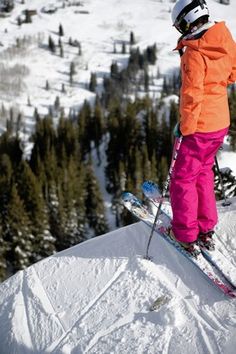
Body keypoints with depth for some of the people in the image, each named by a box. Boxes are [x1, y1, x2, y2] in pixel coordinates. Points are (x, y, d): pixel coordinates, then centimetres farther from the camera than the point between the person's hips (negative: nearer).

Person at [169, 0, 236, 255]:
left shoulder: (194, 54, -22)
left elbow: (192, 94, -23)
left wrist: (184, 127, -15)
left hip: (199, 128, -8)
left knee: (183, 178, 6)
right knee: (203, 172, 22)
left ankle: (185, 236, 16)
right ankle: (206, 229, 29)